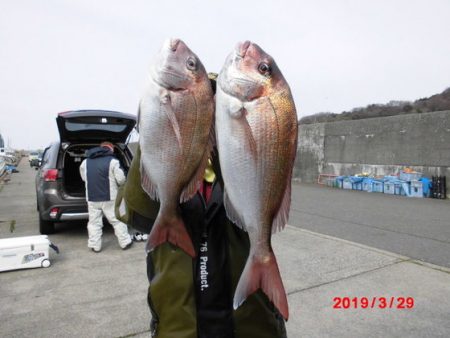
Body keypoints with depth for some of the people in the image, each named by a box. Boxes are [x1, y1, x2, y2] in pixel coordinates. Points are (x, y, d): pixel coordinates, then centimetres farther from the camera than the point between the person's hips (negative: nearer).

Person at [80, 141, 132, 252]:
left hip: (92, 198, 4)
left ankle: (95, 245, 15)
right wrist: (114, 184, 12)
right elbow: (121, 179, -10)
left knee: (94, 222, 12)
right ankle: (125, 242, 14)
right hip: (109, 197, -3)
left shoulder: (85, 162, 8)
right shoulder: (112, 161, -8)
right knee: (117, 221, 6)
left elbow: (84, 178, 18)